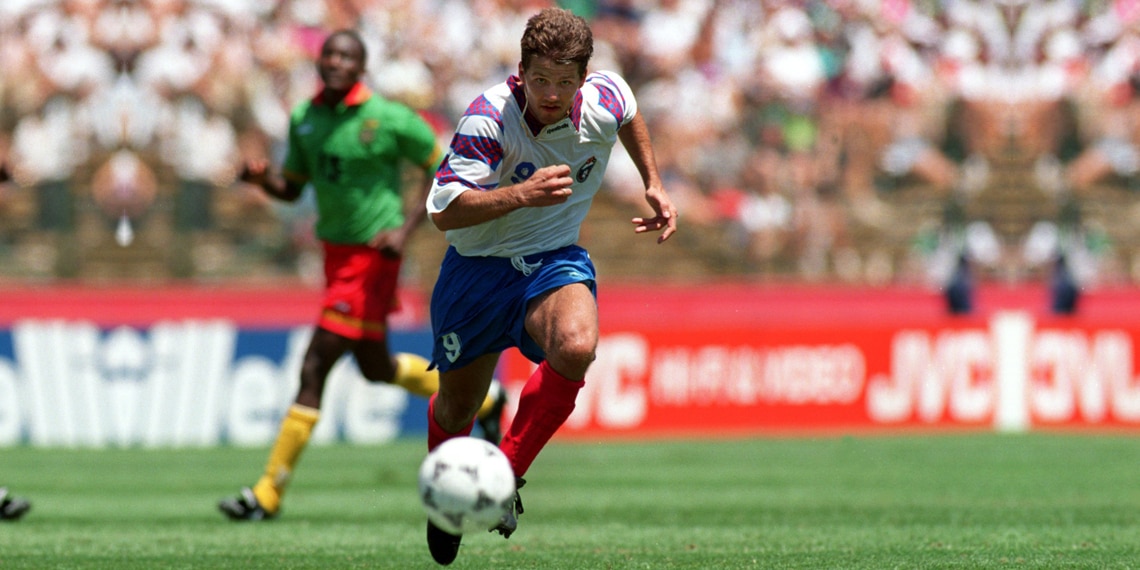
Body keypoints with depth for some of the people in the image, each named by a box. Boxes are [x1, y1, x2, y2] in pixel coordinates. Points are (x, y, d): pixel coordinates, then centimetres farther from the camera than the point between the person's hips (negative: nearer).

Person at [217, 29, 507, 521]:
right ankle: (481, 400, 44)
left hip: (373, 256, -8)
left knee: (314, 368, -13)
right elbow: (292, 187, 13)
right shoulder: (304, 119, 4)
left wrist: (406, 228, -14)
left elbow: (441, 168, -4)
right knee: (376, 368, 21)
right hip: (336, 253, 8)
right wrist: (262, 179, -10)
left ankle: (268, 493, -9)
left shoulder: (390, 120, -13)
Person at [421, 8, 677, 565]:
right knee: (456, 410, 11)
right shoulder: (489, 117, -26)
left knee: (575, 348, -33)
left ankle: (507, 473, -16)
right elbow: (444, 210, -31)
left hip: (555, 258, 2)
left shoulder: (605, 98, -13)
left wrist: (653, 184, 15)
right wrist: (522, 194, -42)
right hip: (479, 264, -2)